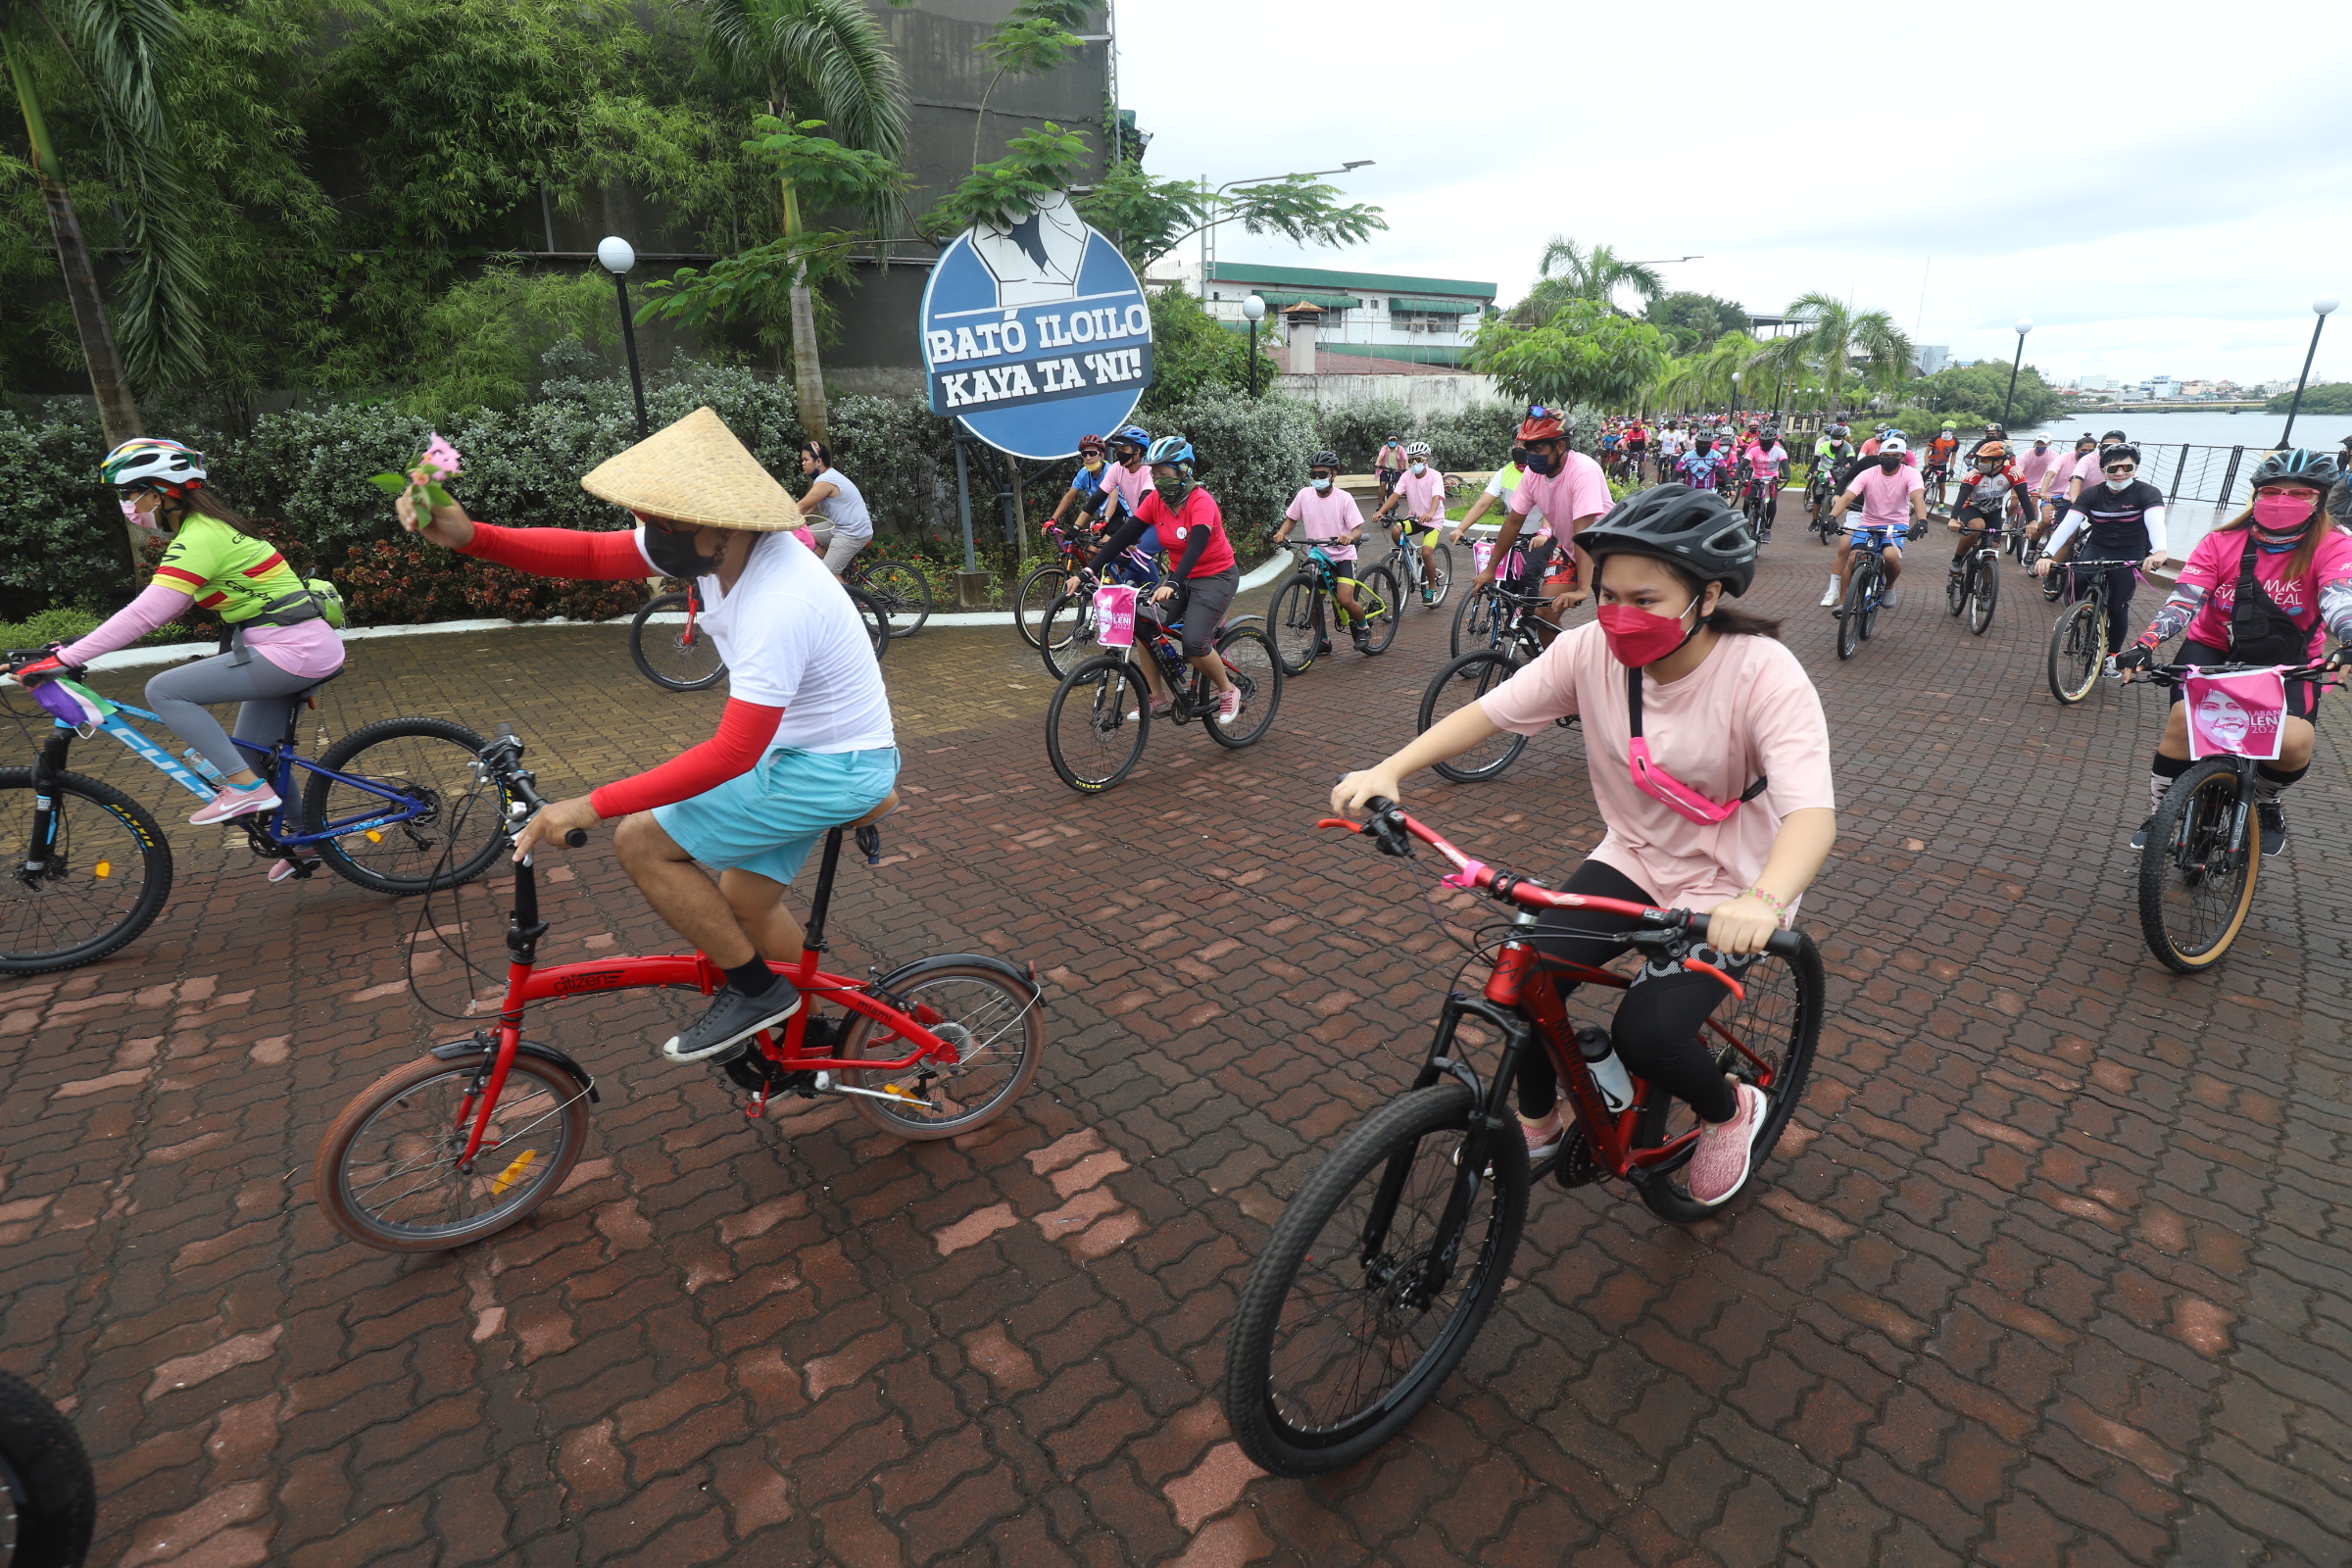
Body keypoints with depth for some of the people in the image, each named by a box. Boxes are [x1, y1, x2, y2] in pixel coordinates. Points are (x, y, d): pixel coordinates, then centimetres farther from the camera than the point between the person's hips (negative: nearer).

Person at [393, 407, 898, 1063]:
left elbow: (734, 753, -31)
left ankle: (756, 990, 3)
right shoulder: (712, 544, -7)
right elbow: (588, 553, 2)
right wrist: (469, 535, -14)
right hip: (794, 745, 9)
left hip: (834, 767, -9)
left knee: (642, 840, -12)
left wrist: (592, 806, -26)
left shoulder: (780, 604, -32)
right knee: (742, 901, 17)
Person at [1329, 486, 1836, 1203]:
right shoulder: (1592, 650, -14)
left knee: (1644, 1033, -22)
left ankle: (1730, 1110, 16)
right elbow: (1486, 711, -15)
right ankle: (1537, 1122, 15)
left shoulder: (1763, 673, -25)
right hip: (1633, 860, 4)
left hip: (1730, 889, -4)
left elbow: (1813, 811, -36)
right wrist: (1387, 771, -31)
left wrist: (1763, 901, -56)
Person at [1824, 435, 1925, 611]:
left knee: (1891, 556, -29)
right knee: (1853, 559, -18)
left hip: (1896, 525, -1)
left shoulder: (1910, 473, -9)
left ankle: (1889, 587, 3)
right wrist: (1831, 517, -39)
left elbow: (1918, 497, -25)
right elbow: (1847, 497, -19)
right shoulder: (1867, 474, -7)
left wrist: (1922, 521, -44)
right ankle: (1843, 602, -4)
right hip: (1868, 524, 1)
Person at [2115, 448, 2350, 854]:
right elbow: (2183, 599, -18)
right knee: (2184, 721, -24)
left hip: (2287, 662, 0)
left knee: (2294, 742, -22)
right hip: (2212, 649, 0)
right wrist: (2145, 645, -36)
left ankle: (2266, 802, 13)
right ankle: (2158, 813, -5)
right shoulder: (2221, 543, -7)